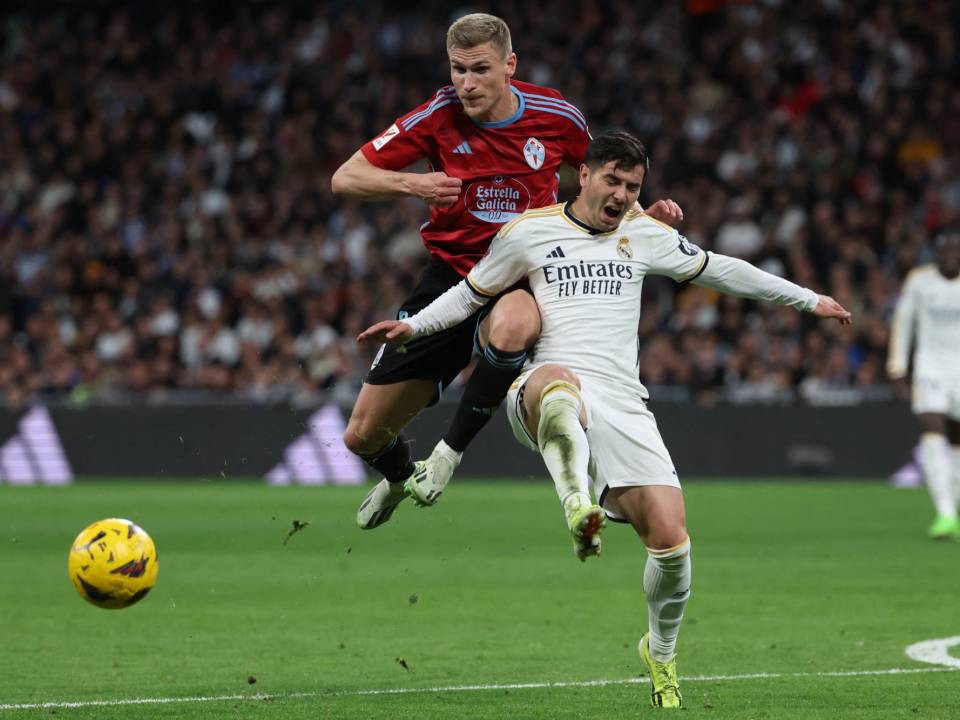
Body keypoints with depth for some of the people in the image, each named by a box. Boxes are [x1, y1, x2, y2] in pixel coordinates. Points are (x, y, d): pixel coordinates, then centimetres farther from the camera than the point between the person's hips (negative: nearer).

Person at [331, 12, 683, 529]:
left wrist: (645, 214, -5)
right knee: (363, 435, 2)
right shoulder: (440, 116, -10)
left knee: (511, 327, -43)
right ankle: (398, 475, 42)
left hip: (522, 277, -2)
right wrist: (411, 184, -25)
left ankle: (452, 448, -19)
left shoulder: (557, 117, -8)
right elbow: (345, 179, -8)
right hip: (450, 272, 2)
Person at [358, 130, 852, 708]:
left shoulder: (646, 235, 16)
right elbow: (473, 293, 22)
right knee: (559, 383, -45)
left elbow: (720, 270, 27)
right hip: (544, 394, -3)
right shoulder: (529, 231, 10)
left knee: (671, 542, -9)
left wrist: (808, 299, 31)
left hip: (623, 404, 3)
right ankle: (577, 505, -61)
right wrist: (413, 326, 8)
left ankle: (661, 652, 17)